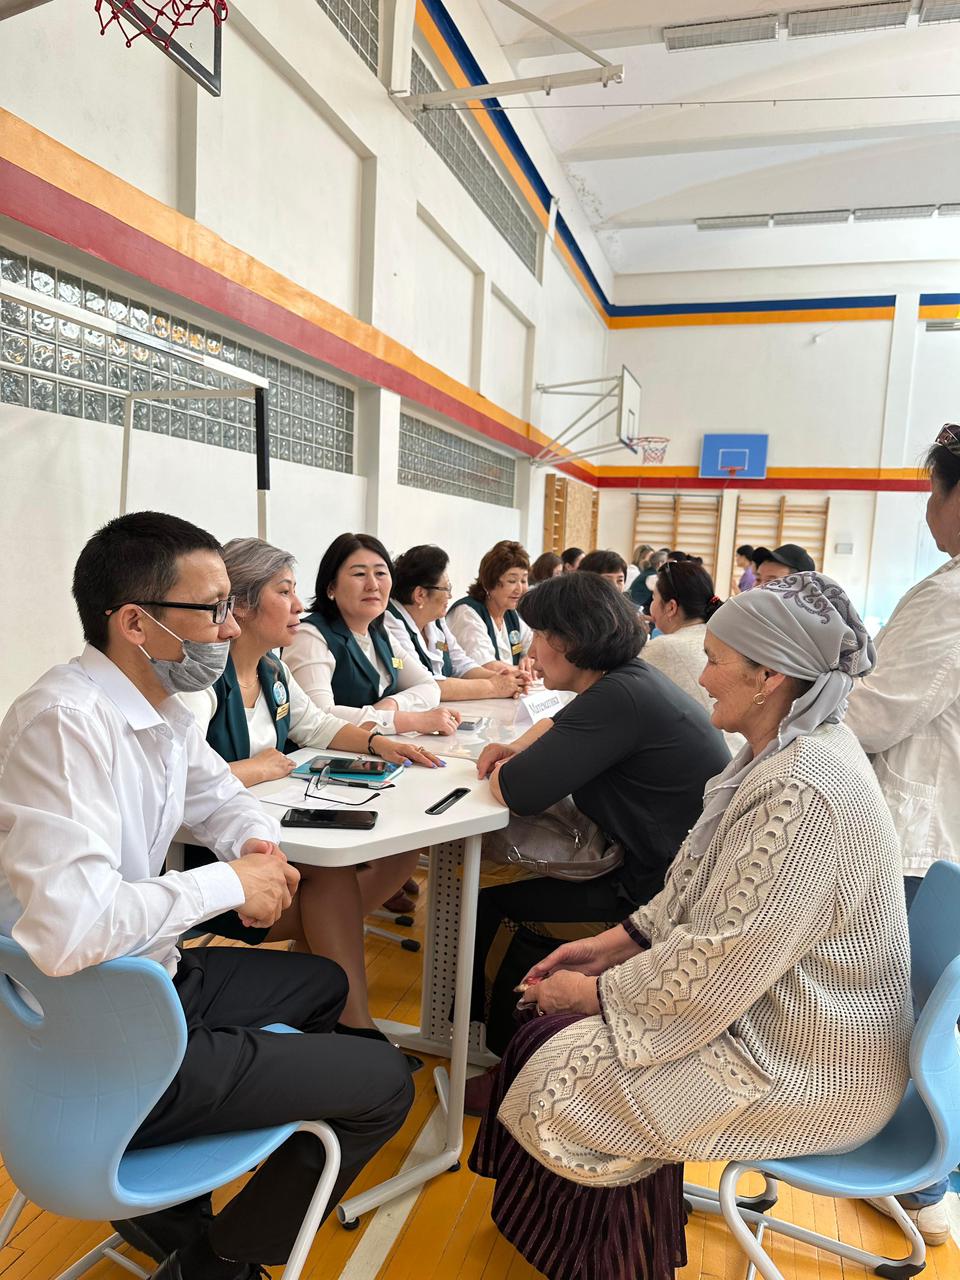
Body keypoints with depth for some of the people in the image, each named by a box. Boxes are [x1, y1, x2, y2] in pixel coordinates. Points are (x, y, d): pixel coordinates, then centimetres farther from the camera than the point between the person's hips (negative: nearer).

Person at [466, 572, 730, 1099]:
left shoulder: (621, 698, -24)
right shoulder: (629, 680, 6)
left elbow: (518, 792, -25)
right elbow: (561, 722, 27)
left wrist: (504, 771, -1)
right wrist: (517, 748, 7)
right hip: (664, 877, 9)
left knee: (493, 912, 4)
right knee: (491, 902, 14)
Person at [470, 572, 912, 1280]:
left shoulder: (802, 794, -31)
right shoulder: (785, 751, 1)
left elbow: (718, 967, -27)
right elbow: (702, 888, 9)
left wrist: (597, 992, -13)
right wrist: (616, 943, 3)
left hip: (810, 1069, -9)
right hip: (776, 1008, 9)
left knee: (565, 1079, -5)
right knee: (559, 1029, 7)